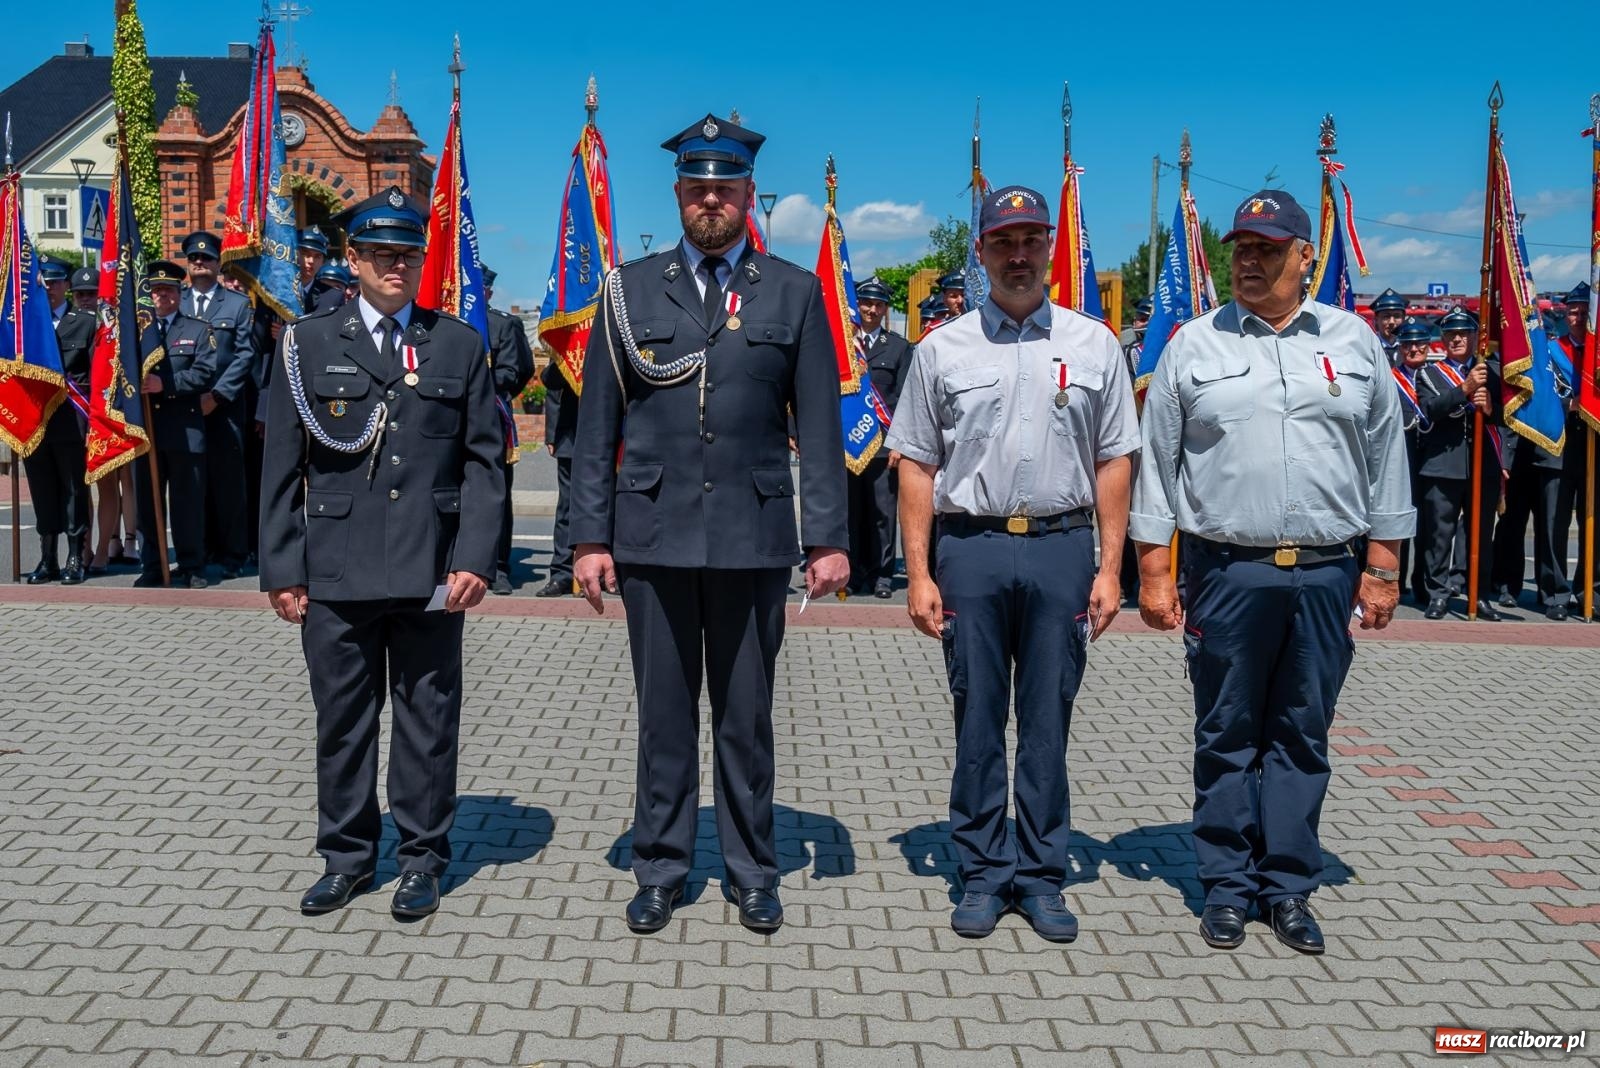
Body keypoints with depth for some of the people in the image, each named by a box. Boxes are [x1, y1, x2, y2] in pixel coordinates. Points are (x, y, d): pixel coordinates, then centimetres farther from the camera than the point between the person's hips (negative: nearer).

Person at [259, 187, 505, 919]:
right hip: (336, 574, 0)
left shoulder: (459, 346, 7)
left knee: (428, 721, 7)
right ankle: (346, 857, 25)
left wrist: (475, 559, -6)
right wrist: (282, 571, 0)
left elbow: (483, 461, 4)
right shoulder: (308, 344, 7)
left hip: (431, 574, 0)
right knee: (341, 720, 9)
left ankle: (421, 861, 21)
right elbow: (283, 468, 5)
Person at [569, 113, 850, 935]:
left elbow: (819, 427, 3)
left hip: (753, 539, 0)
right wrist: (590, 537, 0)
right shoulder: (630, 289, 7)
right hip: (652, 535, 1)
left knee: (746, 715, 9)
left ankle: (751, 873, 23)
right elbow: (598, 426, 5)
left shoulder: (793, 293, 5)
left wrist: (828, 537, -3)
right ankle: (661, 868, 23)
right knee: (664, 714, 9)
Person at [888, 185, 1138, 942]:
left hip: (1062, 548, 0)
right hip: (972, 548, 0)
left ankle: (1041, 876, 20)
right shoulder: (943, 349, 5)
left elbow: (1114, 462, 6)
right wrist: (918, 574, -2)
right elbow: (916, 466, 4)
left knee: (1048, 722, 8)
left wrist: (1108, 568, -1)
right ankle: (982, 873, 20)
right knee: (977, 721, 7)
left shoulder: (1093, 345, 6)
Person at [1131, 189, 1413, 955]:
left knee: (1303, 736, 9)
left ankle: (1289, 886, 20)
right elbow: (1156, 460, 3)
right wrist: (1154, 570, -2)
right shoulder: (1194, 345, 3)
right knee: (1226, 735, 6)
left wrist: (1381, 563, 5)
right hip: (1227, 571, -1)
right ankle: (1228, 883, 19)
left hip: (1327, 574, 1)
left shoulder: (1353, 341, 8)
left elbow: (1385, 455, 10)